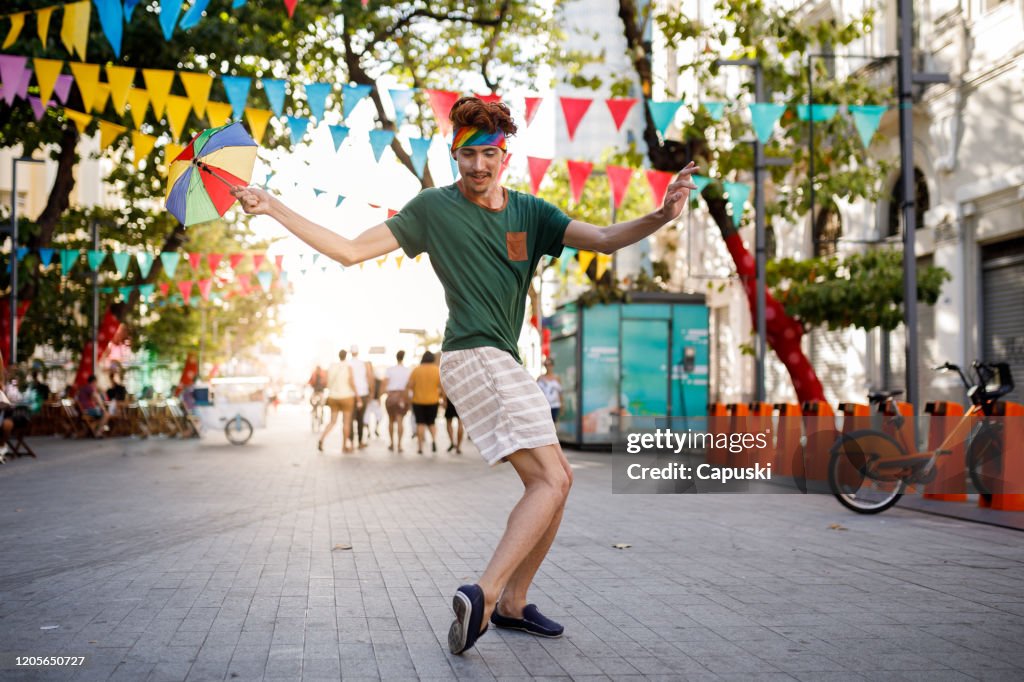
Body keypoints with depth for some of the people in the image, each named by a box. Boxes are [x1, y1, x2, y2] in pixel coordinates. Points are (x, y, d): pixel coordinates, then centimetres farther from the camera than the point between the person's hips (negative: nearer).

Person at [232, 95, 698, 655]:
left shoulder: (529, 212, 11)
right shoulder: (433, 207, 0)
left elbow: (603, 239, 1)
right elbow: (350, 251, 1)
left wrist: (660, 216, -18)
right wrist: (274, 209, -3)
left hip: (500, 362, 7)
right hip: (474, 356, -7)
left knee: (555, 483, 9)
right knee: (550, 481, -17)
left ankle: (511, 604, 19)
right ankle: (482, 596, -22)